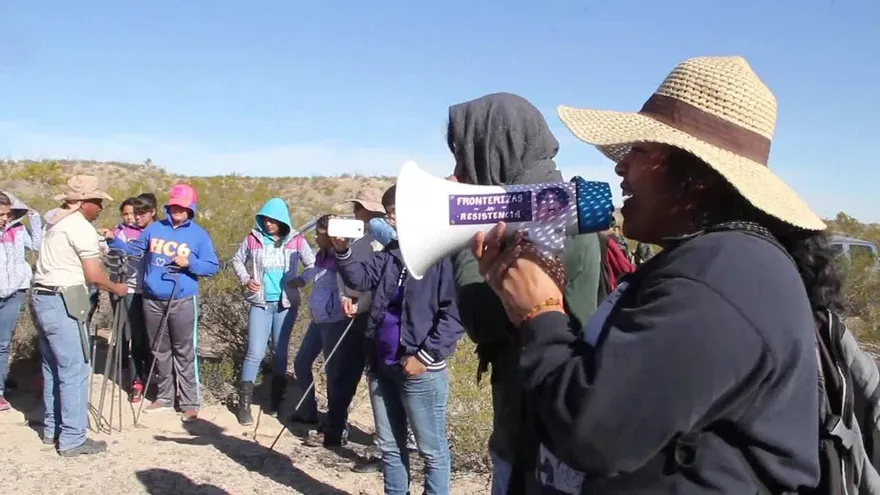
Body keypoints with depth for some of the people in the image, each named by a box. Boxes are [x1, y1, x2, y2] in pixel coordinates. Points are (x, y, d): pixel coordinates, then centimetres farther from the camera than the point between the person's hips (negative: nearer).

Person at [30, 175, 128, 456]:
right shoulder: (81, 227, -12)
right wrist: (116, 289, 4)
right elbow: (94, 276, -13)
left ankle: (52, 429, 25)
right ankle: (72, 440, -2)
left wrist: (99, 244, 15)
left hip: (41, 298, 10)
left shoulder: (56, 221, 16)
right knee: (75, 371, -5)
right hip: (62, 302, -10)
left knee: (53, 368, 17)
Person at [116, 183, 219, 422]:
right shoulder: (154, 229, 8)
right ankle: (164, 397, 27)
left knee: (185, 353, -1)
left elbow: (213, 267, -3)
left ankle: (190, 403, 5)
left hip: (183, 302, -4)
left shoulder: (199, 235, -2)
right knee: (160, 352, 14)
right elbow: (133, 249, 13)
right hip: (152, 301, 4)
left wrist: (190, 263, -18)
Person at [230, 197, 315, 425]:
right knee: (255, 353, -6)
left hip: (287, 304, 1)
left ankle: (276, 399, 24)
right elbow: (237, 260, 11)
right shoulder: (253, 239, -1)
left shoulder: (296, 241, -2)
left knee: (280, 352, 11)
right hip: (260, 303, -1)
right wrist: (246, 279, -6)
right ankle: (244, 403, 2)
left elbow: (312, 265, 4)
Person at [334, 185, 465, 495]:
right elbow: (361, 279, 4)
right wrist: (342, 251, -12)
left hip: (420, 370, -7)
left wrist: (426, 356, -18)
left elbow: (454, 314, -17)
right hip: (382, 366, 8)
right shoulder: (391, 253, 12)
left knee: (432, 450, 7)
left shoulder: (443, 254, -12)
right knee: (389, 446, 19)